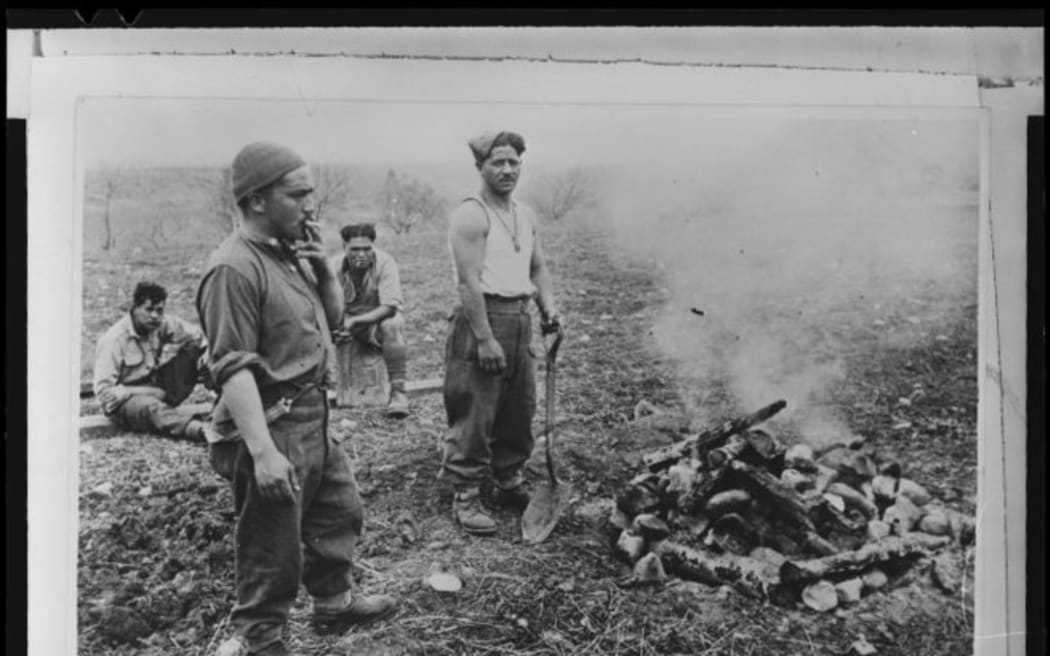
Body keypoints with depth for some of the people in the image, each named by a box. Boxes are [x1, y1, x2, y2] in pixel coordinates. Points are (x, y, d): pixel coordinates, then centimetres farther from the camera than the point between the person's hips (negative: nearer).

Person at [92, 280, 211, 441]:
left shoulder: (162, 324, -3)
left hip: (157, 393, 6)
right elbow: (103, 390, -20)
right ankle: (199, 430, -66)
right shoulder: (115, 339, -17)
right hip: (124, 402, -6)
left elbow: (198, 336, 3)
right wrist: (148, 392, -24)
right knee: (148, 405, -42)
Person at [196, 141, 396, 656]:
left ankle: (333, 603, 44)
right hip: (273, 426, -10)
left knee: (339, 513, 25)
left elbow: (332, 317, 18)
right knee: (273, 551, 1)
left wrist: (323, 267, 0)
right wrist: (263, 453, -30)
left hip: (313, 420, 10)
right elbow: (233, 368, -26)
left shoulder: (289, 251, 8)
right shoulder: (235, 268, -21)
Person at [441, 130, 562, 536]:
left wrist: (549, 307, 3)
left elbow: (538, 267, 21)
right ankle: (466, 498, 5)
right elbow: (469, 281, -18)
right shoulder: (471, 216, -12)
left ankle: (509, 483, 31)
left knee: (520, 411, 15)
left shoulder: (526, 215, 13)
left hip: (520, 320, 8)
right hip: (483, 319, -8)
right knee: (474, 416, -4)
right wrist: (485, 338, -23)